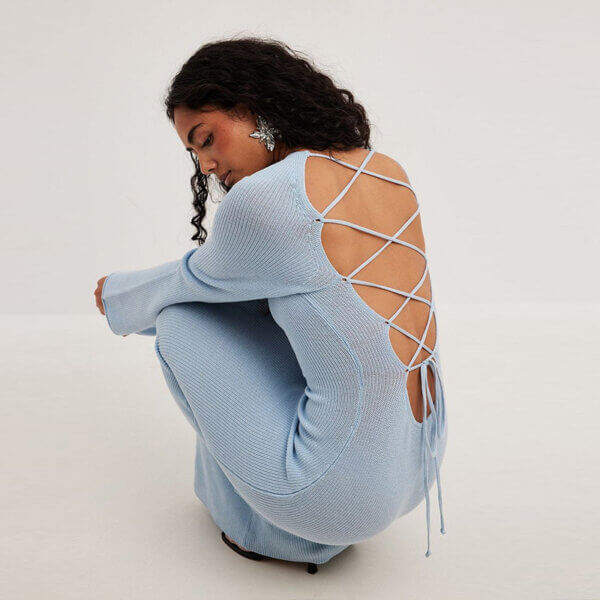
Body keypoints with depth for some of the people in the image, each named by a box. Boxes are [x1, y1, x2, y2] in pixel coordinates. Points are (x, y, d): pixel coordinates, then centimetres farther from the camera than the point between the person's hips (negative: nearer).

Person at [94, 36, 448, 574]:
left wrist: (119, 298, 24)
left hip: (349, 490, -8)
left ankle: (261, 525, 20)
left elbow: (196, 280, 2)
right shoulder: (387, 170, 3)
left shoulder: (262, 197, -20)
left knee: (180, 319, 5)